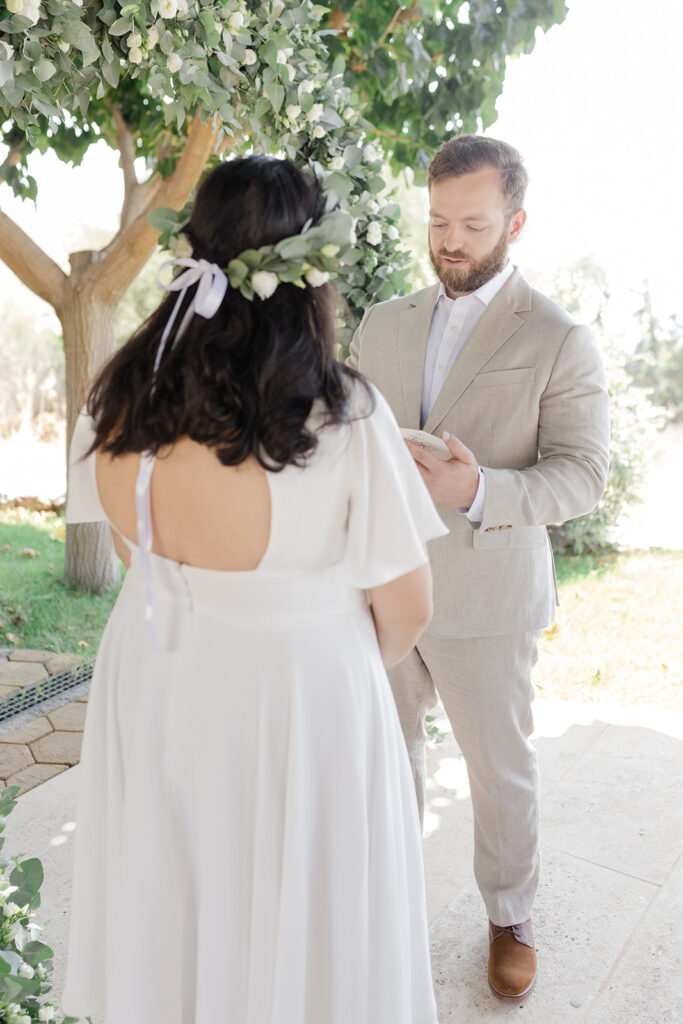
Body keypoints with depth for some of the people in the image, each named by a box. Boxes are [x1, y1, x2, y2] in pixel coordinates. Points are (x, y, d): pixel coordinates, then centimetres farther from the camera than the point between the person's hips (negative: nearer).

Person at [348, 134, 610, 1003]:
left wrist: (480, 492, -30)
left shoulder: (561, 341, -8)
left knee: (500, 770, 13)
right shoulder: (383, 323, 6)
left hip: (484, 596, -4)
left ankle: (510, 917, 39)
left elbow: (582, 474, -13)